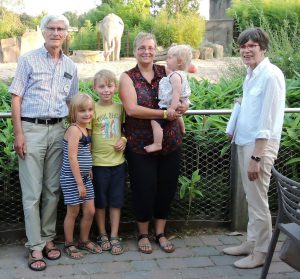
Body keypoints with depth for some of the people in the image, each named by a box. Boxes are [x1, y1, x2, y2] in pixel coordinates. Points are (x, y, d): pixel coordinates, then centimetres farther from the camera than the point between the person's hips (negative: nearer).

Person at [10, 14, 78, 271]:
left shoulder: (70, 66, 12)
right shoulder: (28, 60, 0)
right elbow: (16, 98, -2)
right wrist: (18, 133, -10)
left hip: (58, 130, 4)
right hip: (31, 129, -4)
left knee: (53, 190, 8)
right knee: (32, 192, -1)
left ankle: (48, 238, 21)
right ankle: (35, 247, 8)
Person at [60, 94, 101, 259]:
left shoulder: (84, 129, 9)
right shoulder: (74, 129, -17)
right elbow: (72, 158, -21)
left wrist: (87, 178, 13)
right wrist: (79, 183, -19)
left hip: (85, 177, 8)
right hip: (72, 178, -8)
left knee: (90, 211, 11)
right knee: (73, 212, 5)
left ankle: (84, 241, 29)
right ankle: (69, 245, 22)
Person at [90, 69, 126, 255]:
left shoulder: (120, 108, 2)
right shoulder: (93, 110, -8)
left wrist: (124, 139, -5)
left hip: (118, 161, 3)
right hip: (98, 162, -3)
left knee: (116, 200, 9)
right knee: (100, 201, 10)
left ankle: (114, 236, 20)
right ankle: (102, 235, 26)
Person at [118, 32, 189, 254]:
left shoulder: (166, 72, 6)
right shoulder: (128, 78, -1)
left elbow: (181, 98, 12)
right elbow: (131, 109, -15)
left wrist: (183, 106, -12)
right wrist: (164, 114, -21)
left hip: (170, 143, 3)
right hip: (140, 145, -3)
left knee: (166, 188, 10)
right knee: (144, 190, 5)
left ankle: (161, 233, 29)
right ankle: (143, 234, 27)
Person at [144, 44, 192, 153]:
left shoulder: (175, 76, -25)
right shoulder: (180, 74, 8)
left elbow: (177, 92, -34)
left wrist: (172, 108, -39)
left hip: (168, 106, -12)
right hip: (174, 105, 12)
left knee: (155, 121, -21)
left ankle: (157, 144, -22)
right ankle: (182, 131, 66)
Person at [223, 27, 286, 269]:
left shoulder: (271, 75, -16)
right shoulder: (252, 73, 12)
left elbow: (268, 120, -20)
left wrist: (257, 157, -21)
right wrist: (235, 129, 13)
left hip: (260, 145, -8)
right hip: (245, 142, 9)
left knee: (258, 201, 1)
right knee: (251, 198, 17)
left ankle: (260, 253, 15)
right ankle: (251, 242, 30)